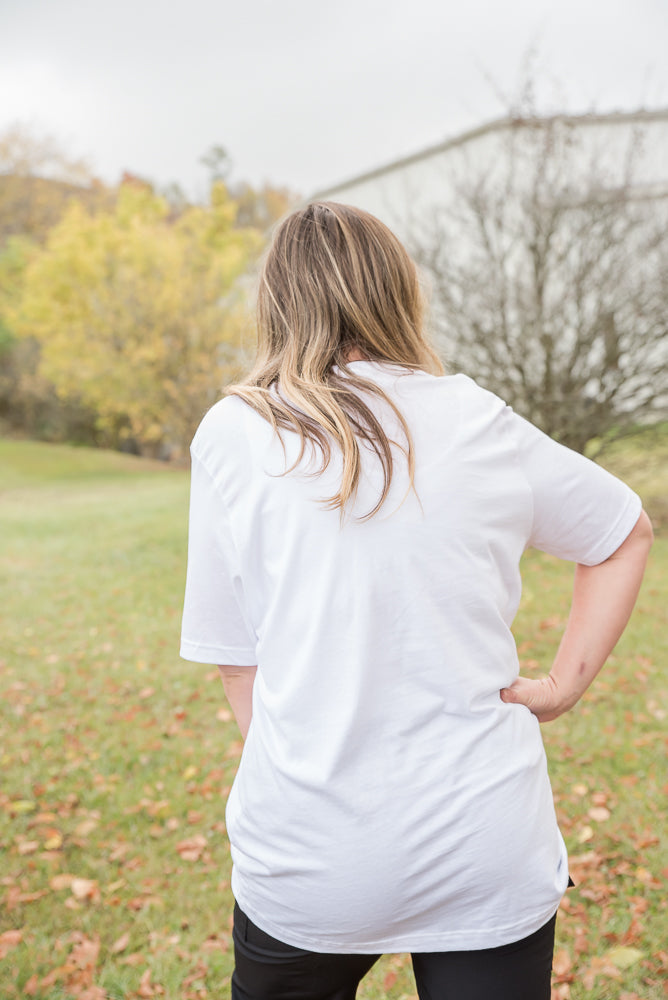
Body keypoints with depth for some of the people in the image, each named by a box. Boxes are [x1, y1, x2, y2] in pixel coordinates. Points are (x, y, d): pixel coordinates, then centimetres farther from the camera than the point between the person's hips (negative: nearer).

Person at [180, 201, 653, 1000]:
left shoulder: (232, 434, -5)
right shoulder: (479, 422, 0)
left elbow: (236, 660, -2)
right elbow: (627, 531, 13)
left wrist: (305, 787, 8)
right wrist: (564, 686, 9)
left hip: (306, 864, 1)